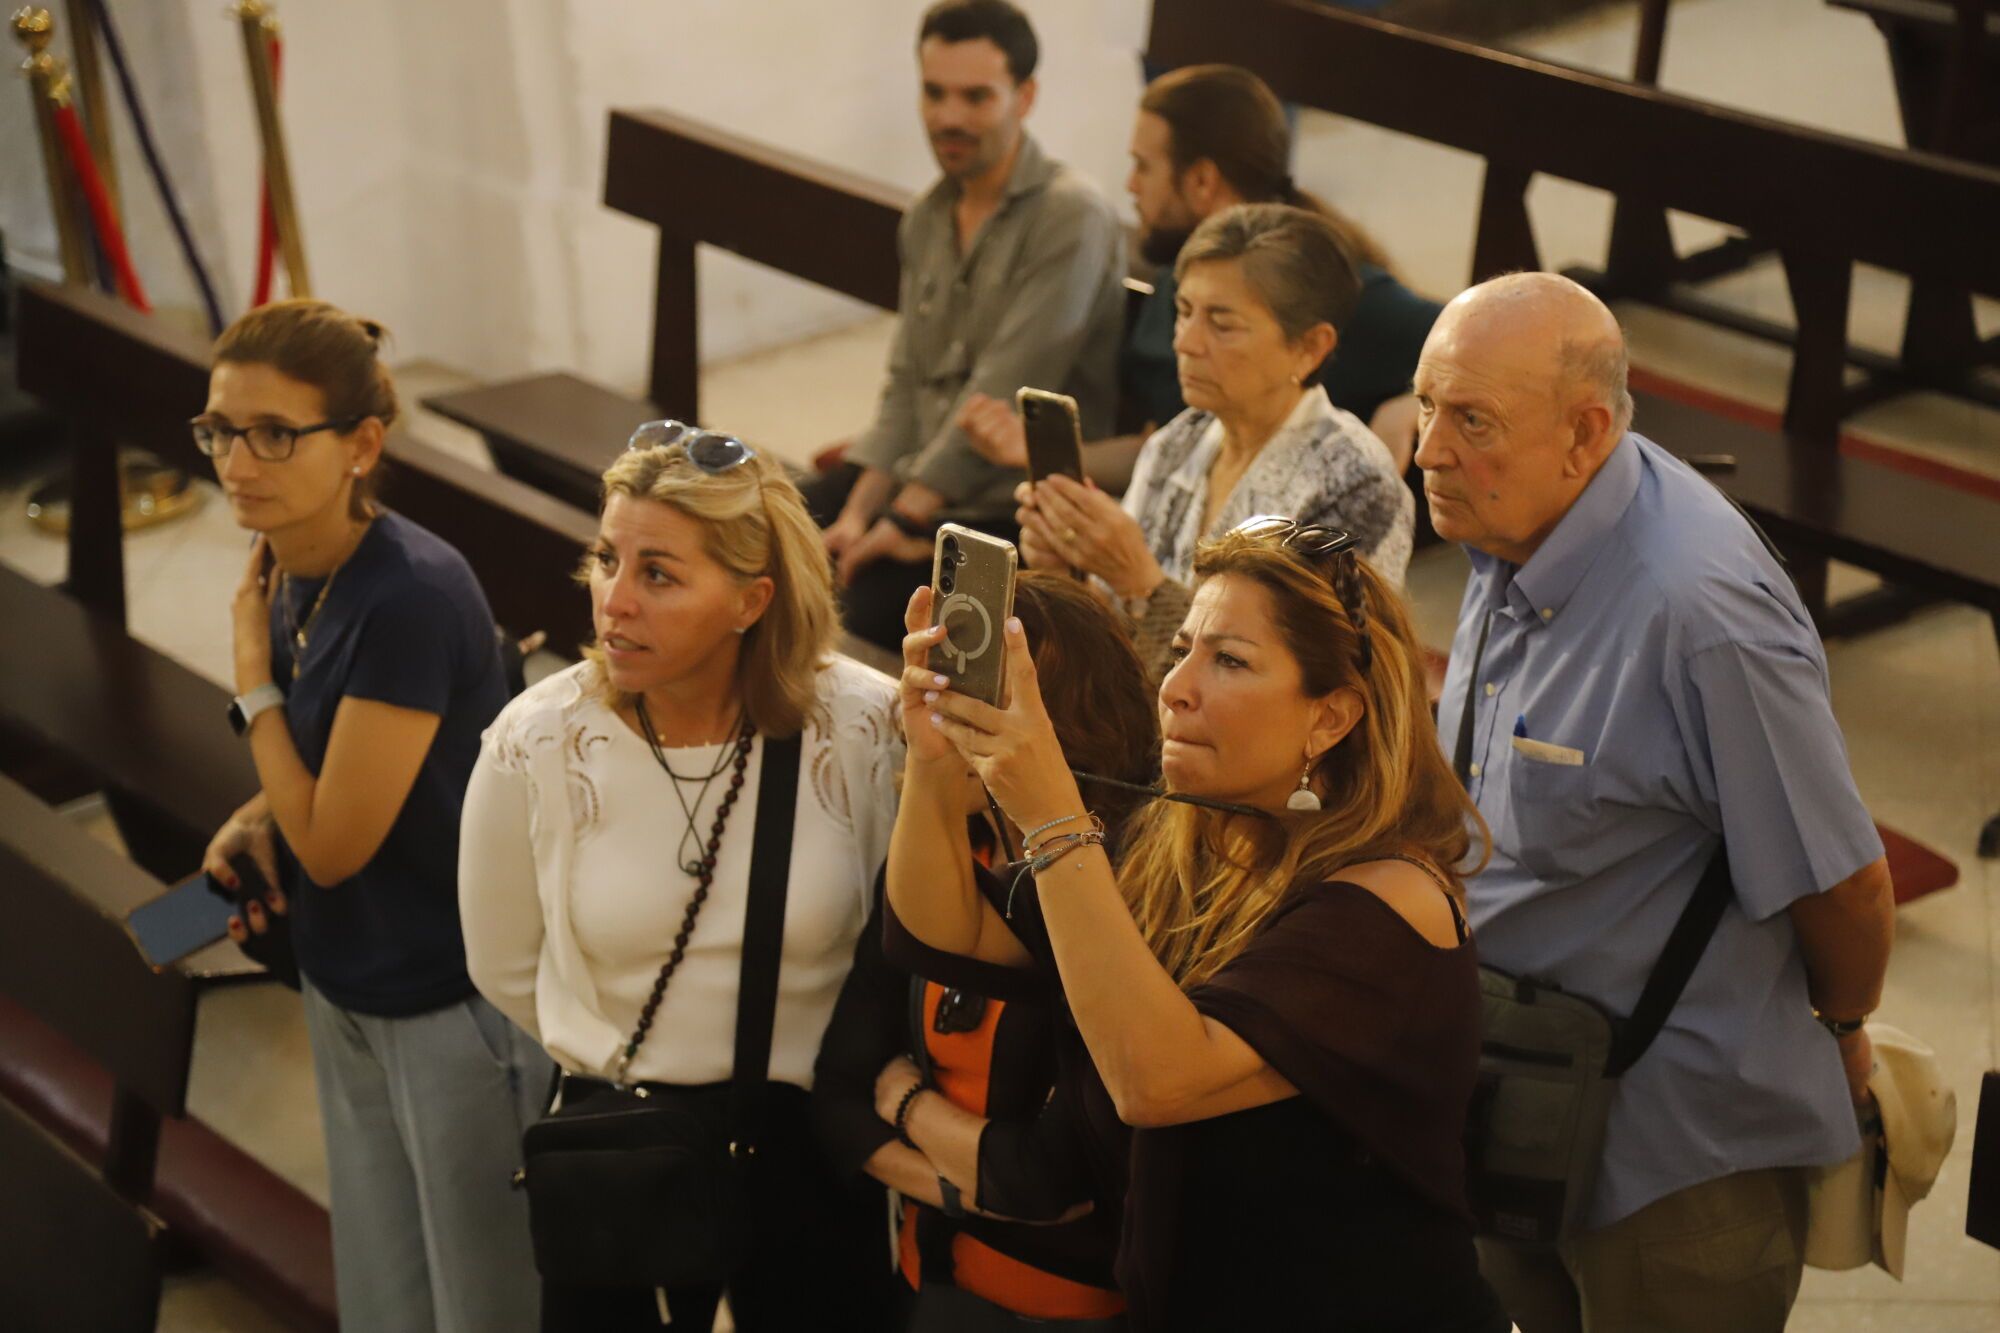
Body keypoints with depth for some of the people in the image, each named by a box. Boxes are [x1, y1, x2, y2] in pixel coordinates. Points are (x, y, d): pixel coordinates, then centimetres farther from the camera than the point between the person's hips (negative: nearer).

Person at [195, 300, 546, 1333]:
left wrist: (252, 670, -13)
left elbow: (334, 843, -21)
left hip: (455, 1004, -8)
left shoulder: (410, 598, -26)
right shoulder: (290, 573, -1)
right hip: (346, 993, 8)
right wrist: (253, 823, -5)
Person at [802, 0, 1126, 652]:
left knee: (879, 609, -31)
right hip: (914, 482, 8)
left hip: (1011, 505, -8)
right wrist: (858, 511, -3)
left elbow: (1000, 401, -19)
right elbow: (906, 385, 12)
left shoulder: (1072, 218, -14)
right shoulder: (928, 219, 13)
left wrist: (905, 519, -18)